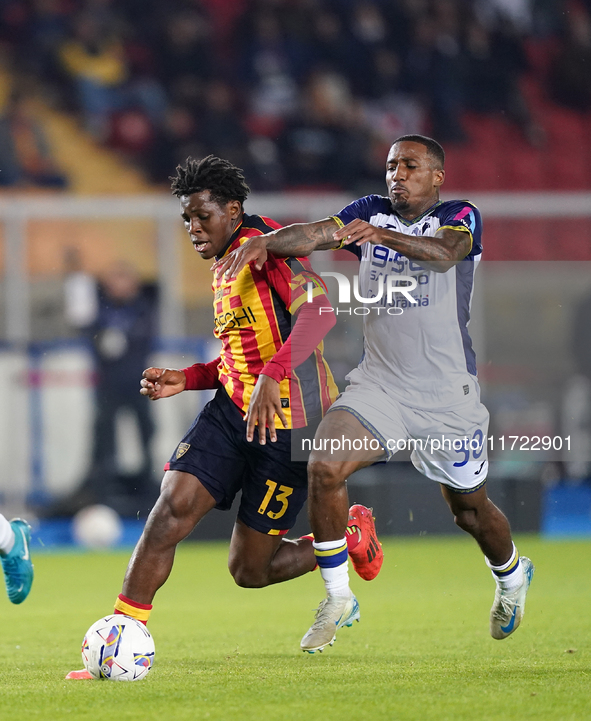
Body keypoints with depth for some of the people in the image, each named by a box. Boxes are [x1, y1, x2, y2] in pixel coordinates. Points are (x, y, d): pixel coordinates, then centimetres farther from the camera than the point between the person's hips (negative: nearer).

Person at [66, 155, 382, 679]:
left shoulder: (264, 243, -13)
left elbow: (319, 310, -30)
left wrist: (272, 375, -42)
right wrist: (187, 379, 11)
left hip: (287, 426, -8)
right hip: (233, 410, 8)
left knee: (249, 570, 0)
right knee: (171, 508, -14)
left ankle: (351, 537, 24)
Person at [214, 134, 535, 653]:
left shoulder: (460, 217, -3)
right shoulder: (371, 212, 8)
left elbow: (445, 253, -26)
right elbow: (316, 234, -9)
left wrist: (385, 236, -44)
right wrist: (264, 242, -30)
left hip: (448, 392, -3)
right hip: (379, 383, 3)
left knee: (469, 508, 10)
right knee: (324, 467, -21)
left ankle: (512, 575, 44)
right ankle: (338, 598, -6)